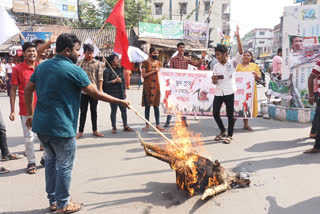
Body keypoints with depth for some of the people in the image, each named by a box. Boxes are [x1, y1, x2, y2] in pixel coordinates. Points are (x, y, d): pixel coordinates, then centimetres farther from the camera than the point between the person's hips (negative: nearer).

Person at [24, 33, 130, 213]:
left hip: (41, 124, 8)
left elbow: (28, 90, 12)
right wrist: (121, 101, -1)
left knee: (51, 161, 20)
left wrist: (31, 114, 20)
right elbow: (97, 94, -12)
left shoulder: (42, 66, 9)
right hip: (61, 127, -8)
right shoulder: (74, 70, -13)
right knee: (65, 166, 7)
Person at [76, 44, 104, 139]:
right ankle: (80, 131, 17)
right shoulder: (80, 62, 5)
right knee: (83, 112, 7)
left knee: (94, 111, 11)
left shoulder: (97, 63, 3)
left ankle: (95, 130, 23)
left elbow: (100, 77, -1)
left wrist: (100, 90, -9)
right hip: (83, 91, 0)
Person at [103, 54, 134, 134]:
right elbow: (105, 83, -12)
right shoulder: (107, 71, -8)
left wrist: (124, 90, 19)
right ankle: (114, 128, 14)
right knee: (113, 111, 2)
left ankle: (125, 126, 20)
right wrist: (115, 80, -19)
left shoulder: (120, 69, 12)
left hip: (121, 94, 6)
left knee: (124, 110, 9)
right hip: (113, 94, -6)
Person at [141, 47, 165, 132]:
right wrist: (153, 71, -14)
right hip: (147, 86, -3)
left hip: (156, 86, 3)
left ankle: (158, 124, 9)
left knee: (156, 105, 4)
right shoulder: (145, 63, -1)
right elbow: (143, 75, -9)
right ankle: (147, 125, 11)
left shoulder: (158, 63, 11)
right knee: (147, 105, 3)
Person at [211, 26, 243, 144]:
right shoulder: (216, 66, 11)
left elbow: (240, 52, -16)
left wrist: (238, 37, -24)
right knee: (215, 113, 6)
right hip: (218, 93, 5)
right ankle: (222, 131, 28)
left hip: (229, 92, -4)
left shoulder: (232, 63, -1)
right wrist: (214, 80, -9)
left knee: (230, 114, 2)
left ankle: (229, 135, 17)